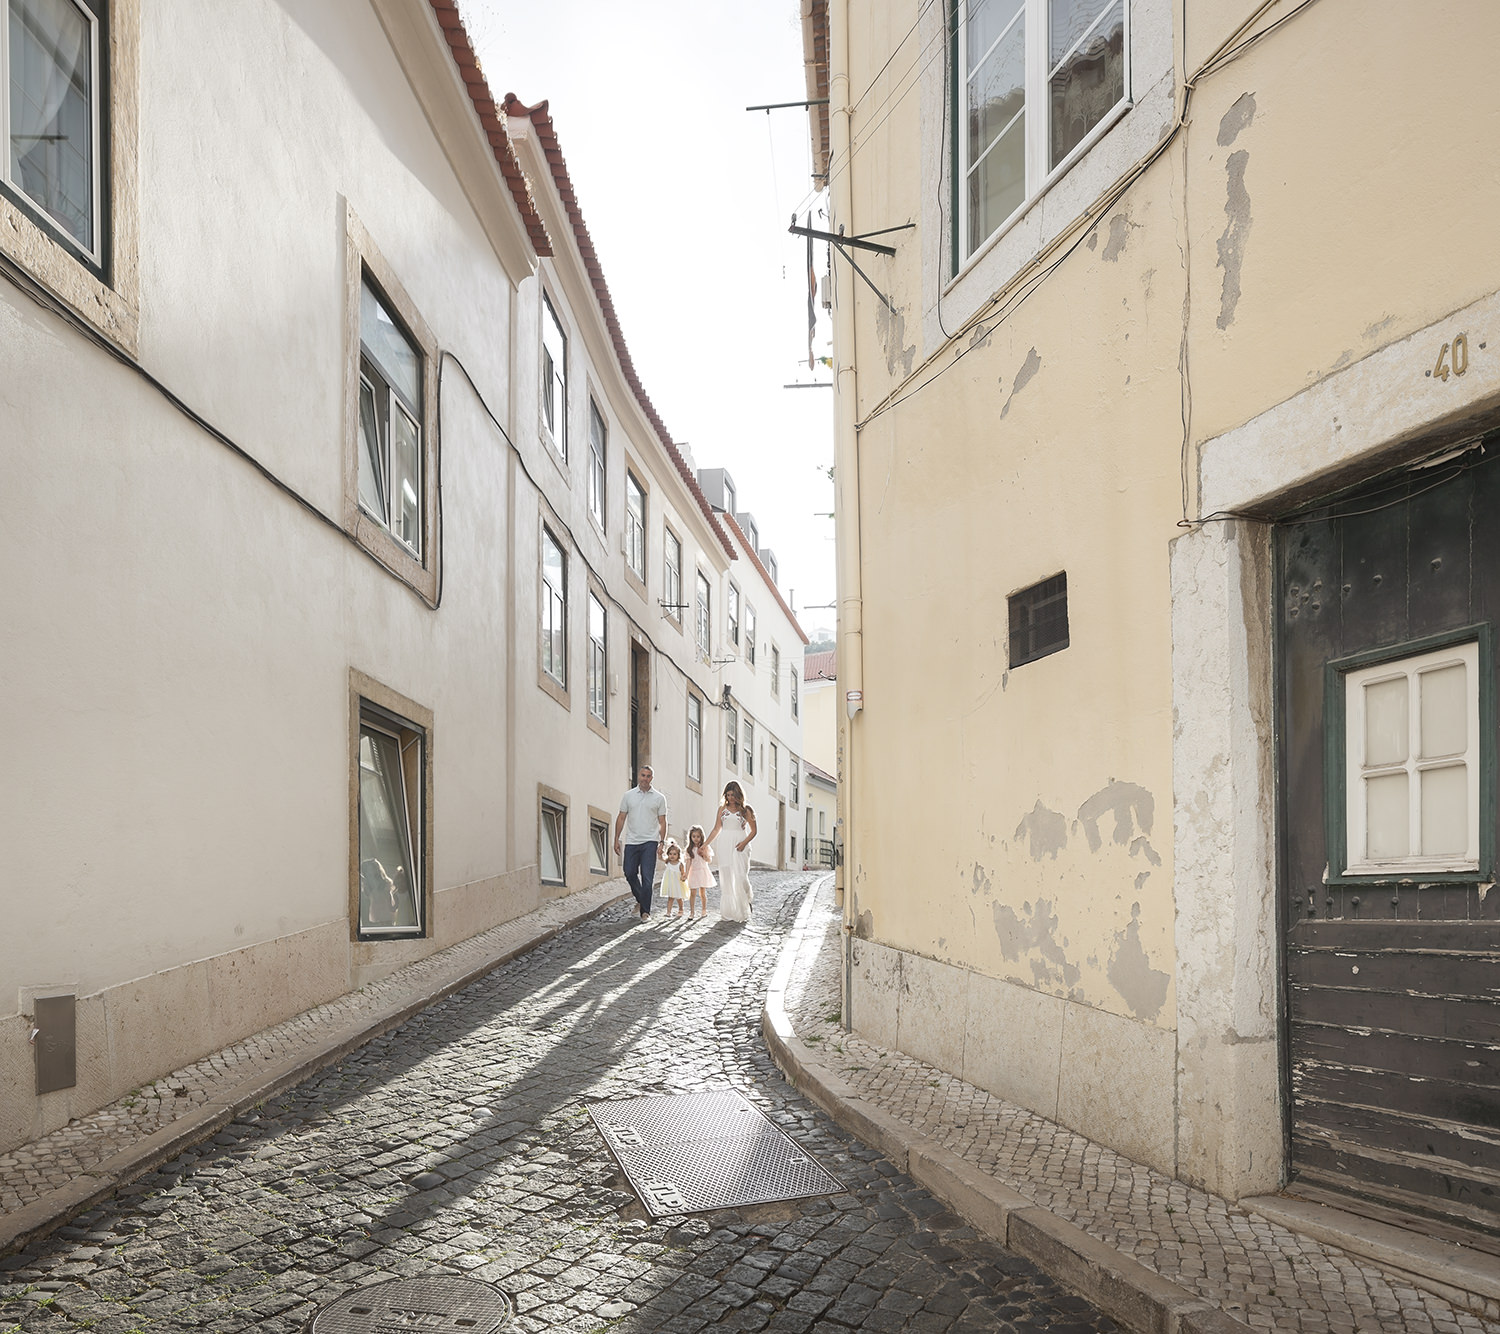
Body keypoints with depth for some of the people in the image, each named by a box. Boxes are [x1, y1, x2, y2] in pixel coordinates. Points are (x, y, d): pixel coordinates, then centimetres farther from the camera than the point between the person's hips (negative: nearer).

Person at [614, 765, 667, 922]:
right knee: (629, 873, 3)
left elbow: (662, 822, 6)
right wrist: (616, 839, 5)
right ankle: (640, 899, 29)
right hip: (631, 842, 2)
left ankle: (645, 911, -3)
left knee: (647, 878, -7)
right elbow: (621, 818, 11)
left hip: (650, 842, -2)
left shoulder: (659, 798, 6)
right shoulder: (628, 796, 9)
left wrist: (662, 841, -4)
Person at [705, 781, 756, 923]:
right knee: (726, 879, -2)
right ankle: (728, 913, 1)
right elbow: (717, 829, 15)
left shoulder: (745, 810, 3)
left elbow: (753, 830, 4)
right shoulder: (722, 808, 12)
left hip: (740, 847, -3)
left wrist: (744, 843, -11)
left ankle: (743, 912, 9)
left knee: (741, 878, -9)